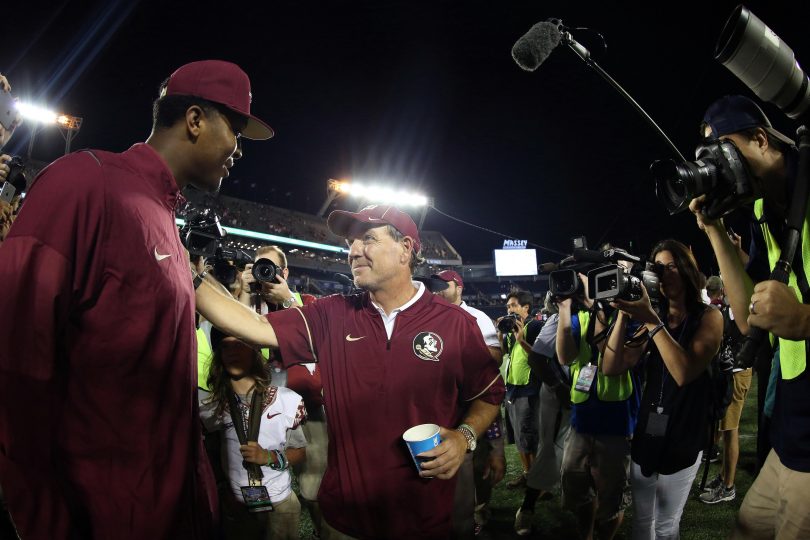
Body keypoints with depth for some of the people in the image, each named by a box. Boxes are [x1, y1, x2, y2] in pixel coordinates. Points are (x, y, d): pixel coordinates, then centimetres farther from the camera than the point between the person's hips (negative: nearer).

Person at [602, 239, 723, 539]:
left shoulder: (708, 316, -7)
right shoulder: (654, 318, 5)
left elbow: (685, 373, -24)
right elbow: (611, 367, -5)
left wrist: (651, 320, -27)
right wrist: (624, 314, -13)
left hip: (683, 435, -4)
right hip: (646, 431, 4)